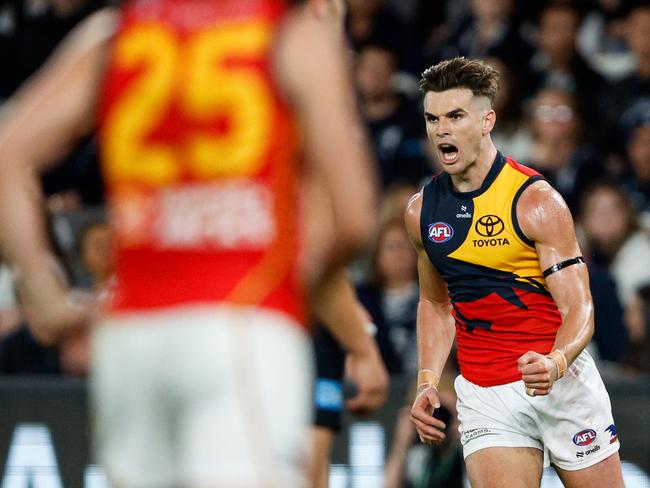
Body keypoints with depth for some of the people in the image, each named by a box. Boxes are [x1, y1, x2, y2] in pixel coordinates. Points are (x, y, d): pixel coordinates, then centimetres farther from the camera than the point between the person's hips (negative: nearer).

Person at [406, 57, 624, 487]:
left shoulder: (536, 201, -10)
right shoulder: (421, 212, 5)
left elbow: (579, 309, -13)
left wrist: (554, 364, -33)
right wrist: (428, 382, 7)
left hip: (560, 384, -3)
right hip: (483, 396, 3)